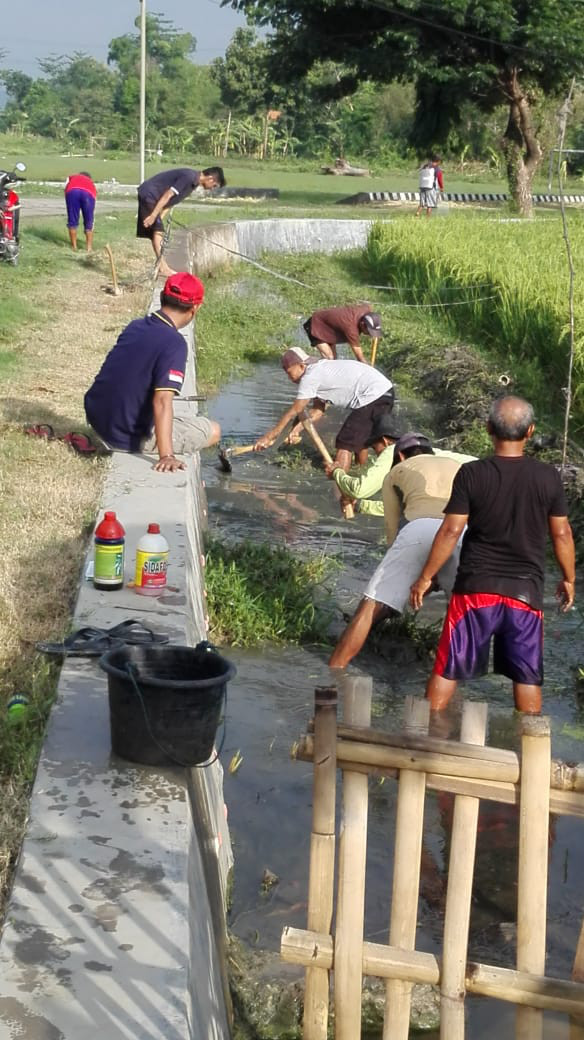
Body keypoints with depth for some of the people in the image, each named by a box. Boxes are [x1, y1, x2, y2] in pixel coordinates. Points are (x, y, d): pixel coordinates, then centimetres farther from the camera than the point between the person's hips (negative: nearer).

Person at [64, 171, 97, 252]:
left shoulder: (72, 177, 40)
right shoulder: (92, 185, 41)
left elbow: (66, 190, 19)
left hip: (72, 191, -1)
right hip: (88, 193, 1)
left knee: (72, 221, 13)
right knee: (89, 222, 18)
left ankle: (74, 247, 16)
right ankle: (89, 247, 19)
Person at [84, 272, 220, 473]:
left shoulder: (135, 326, 3)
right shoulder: (174, 343, -21)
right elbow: (162, 402, -30)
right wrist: (166, 456, -35)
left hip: (97, 419, 8)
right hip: (129, 437, -8)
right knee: (213, 431, 3)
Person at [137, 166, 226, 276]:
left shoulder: (194, 181, 9)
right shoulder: (189, 177, -21)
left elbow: (169, 200, 13)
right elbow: (167, 195, -24)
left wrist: (159, 218, 8)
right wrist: (153, 216, -24)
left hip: (148, 196, 10)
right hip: (149, 194, -10)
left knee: (156, 232, 8)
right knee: (158, 231, -13)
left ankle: (163, 268, 9)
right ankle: (163, 268, -17)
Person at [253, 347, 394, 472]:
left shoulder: (310, 377, -11)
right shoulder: (321, 369, 17)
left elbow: (294, 412, -7)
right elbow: (318, 411, 15)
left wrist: (269, 437, -2)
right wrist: (296, 430, 4)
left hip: (373, 397, -10)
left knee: (345, 443, -6)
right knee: (359, 436, 27)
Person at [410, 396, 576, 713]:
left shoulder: (471, 474, -9)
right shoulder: (548, 477, -4)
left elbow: (451, 531, -9)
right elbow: (561, 534, 3)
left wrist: (425, 577, 0)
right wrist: (568, 579, 18)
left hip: (476, 587, -1)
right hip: (526, 591, 1)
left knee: (447, 668, 9)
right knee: (527, 676, 11)